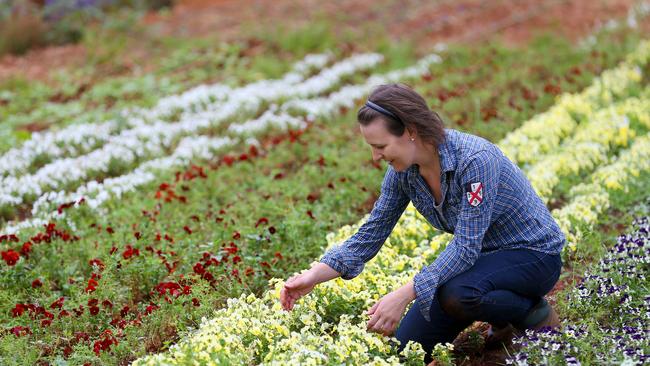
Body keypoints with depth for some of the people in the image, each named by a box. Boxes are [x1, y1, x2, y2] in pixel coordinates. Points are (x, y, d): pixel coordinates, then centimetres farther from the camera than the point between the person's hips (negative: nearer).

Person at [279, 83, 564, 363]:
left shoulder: (474, 160, -32)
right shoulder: (403, 170, -10)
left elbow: (466, 247, -34)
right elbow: (372, 232, -3)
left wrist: (403, 295, -39)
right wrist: (314, 276, -15)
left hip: (532, 254, -7)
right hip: (481, 256, 7)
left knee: (456, 294, -37)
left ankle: (535, 314, -8)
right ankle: (505, 318, 16)